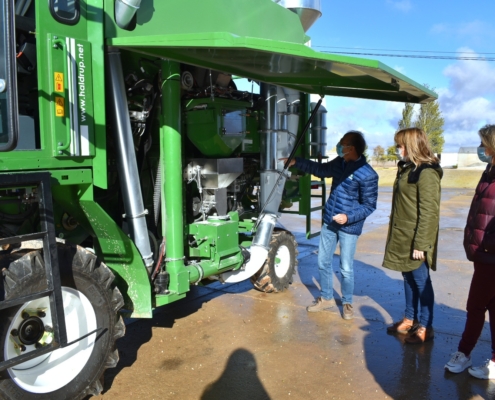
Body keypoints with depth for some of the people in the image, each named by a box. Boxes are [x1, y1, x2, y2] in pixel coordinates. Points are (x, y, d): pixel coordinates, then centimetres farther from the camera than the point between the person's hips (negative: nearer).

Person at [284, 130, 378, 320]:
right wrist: (296, 162, 15)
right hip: (329, 222, 7)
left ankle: (347, 303, 26)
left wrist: (348, 217, -24)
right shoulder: (339, 163, 1)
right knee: (323, 262, 14)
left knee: (346, 268, 4)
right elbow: (320, 169, 19)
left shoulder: (367, 175, -20)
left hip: (349, 227, -7)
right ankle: (326, 298, 32)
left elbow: (369, 205, -13)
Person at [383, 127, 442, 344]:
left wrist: (420, 244, -19)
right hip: (402, 238, 9)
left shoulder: (426, 173, -17)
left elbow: (429, 212, -19)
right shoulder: (407, 169, 11)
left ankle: (425, 327, 16)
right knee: (408, 279, 17)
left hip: (415, 240, -9)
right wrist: (394, 234, 16)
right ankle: (409, 319, 31)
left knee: (421, 282, 3)